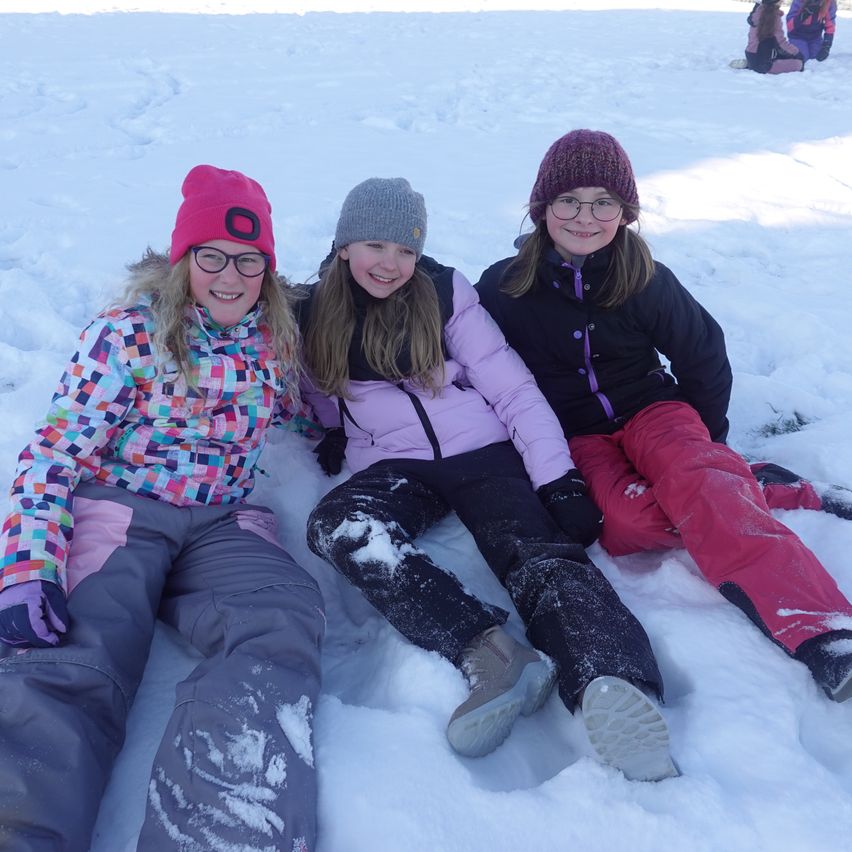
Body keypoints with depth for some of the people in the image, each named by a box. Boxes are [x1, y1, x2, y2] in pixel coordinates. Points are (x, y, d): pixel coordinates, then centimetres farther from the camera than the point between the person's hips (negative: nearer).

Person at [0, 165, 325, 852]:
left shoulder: (277, 339, 13)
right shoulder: (130, 331, 0)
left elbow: (299, 411, 34)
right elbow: (57, 447, -5)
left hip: (222, 525, 3)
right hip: (115, 510, -2)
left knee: (284, 620, -30)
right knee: (75, 666, -31)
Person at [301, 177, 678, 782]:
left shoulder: (445, 292, 6)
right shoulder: (316, 314, 12)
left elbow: (512, 387, 1)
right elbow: (320, 398, 27)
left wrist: (560, 479, -11)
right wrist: (332, 435, 3)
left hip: (482, 452, -1)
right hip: (393, 468, 2)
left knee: (539, 553, -31)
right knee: (334, 528, -33)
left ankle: (615, 688, -56)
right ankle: (489, 653, -44)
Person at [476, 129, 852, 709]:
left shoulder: (649, 283, -2)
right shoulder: (503, 289, -3)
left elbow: (705, 362, 8)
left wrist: (704, 446, 8)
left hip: (650, 409, 0)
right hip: (573, 438, 0)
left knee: (698, 482, -35)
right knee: (632, 517, -33)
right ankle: (752, 491, -14)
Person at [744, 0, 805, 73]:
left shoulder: (758, 9, 9)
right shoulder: (774, 15, -15)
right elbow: (781, 41, -14)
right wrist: (797, 53, -1)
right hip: (762, 63, -9)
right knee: (798, 63, -9)